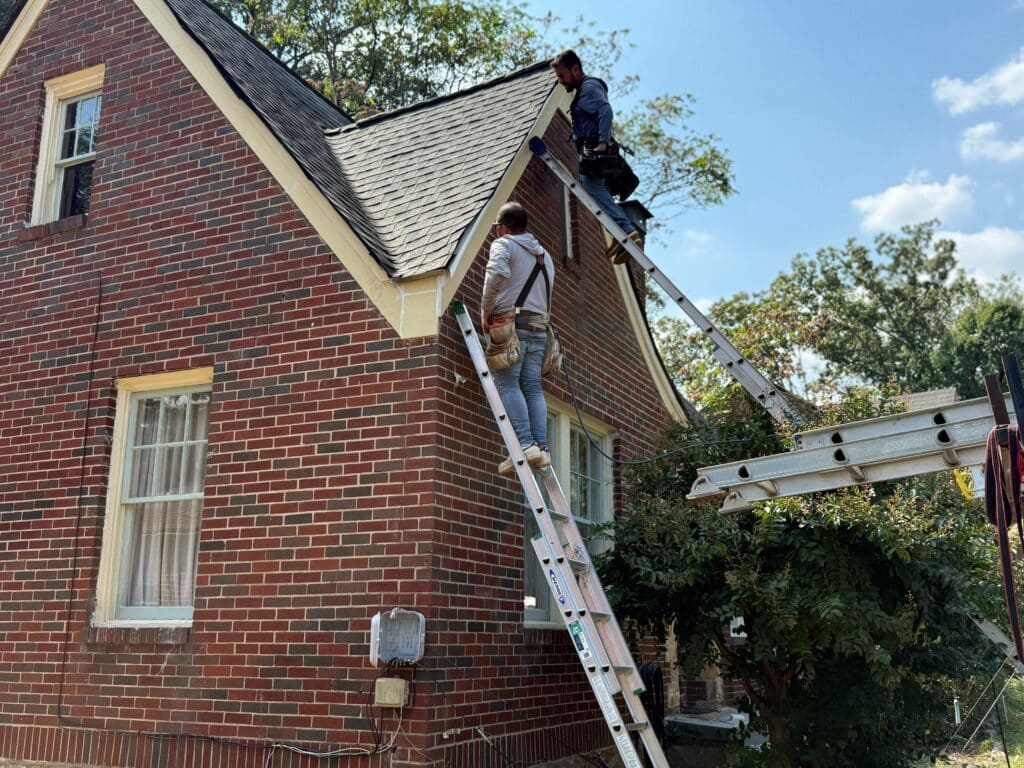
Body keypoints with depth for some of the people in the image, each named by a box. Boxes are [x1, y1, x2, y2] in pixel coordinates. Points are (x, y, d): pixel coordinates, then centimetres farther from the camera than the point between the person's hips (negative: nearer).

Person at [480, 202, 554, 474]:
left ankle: (525, 444, -21)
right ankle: (541, 446, -7)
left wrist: (485, 310, -10)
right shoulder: (545, 255, 26)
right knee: (533, 387, 3)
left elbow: (497, 273, -18)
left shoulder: (504, 244, 3)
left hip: (510, 323, -6)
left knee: (508, 384, -9)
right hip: (539, 328, 7)